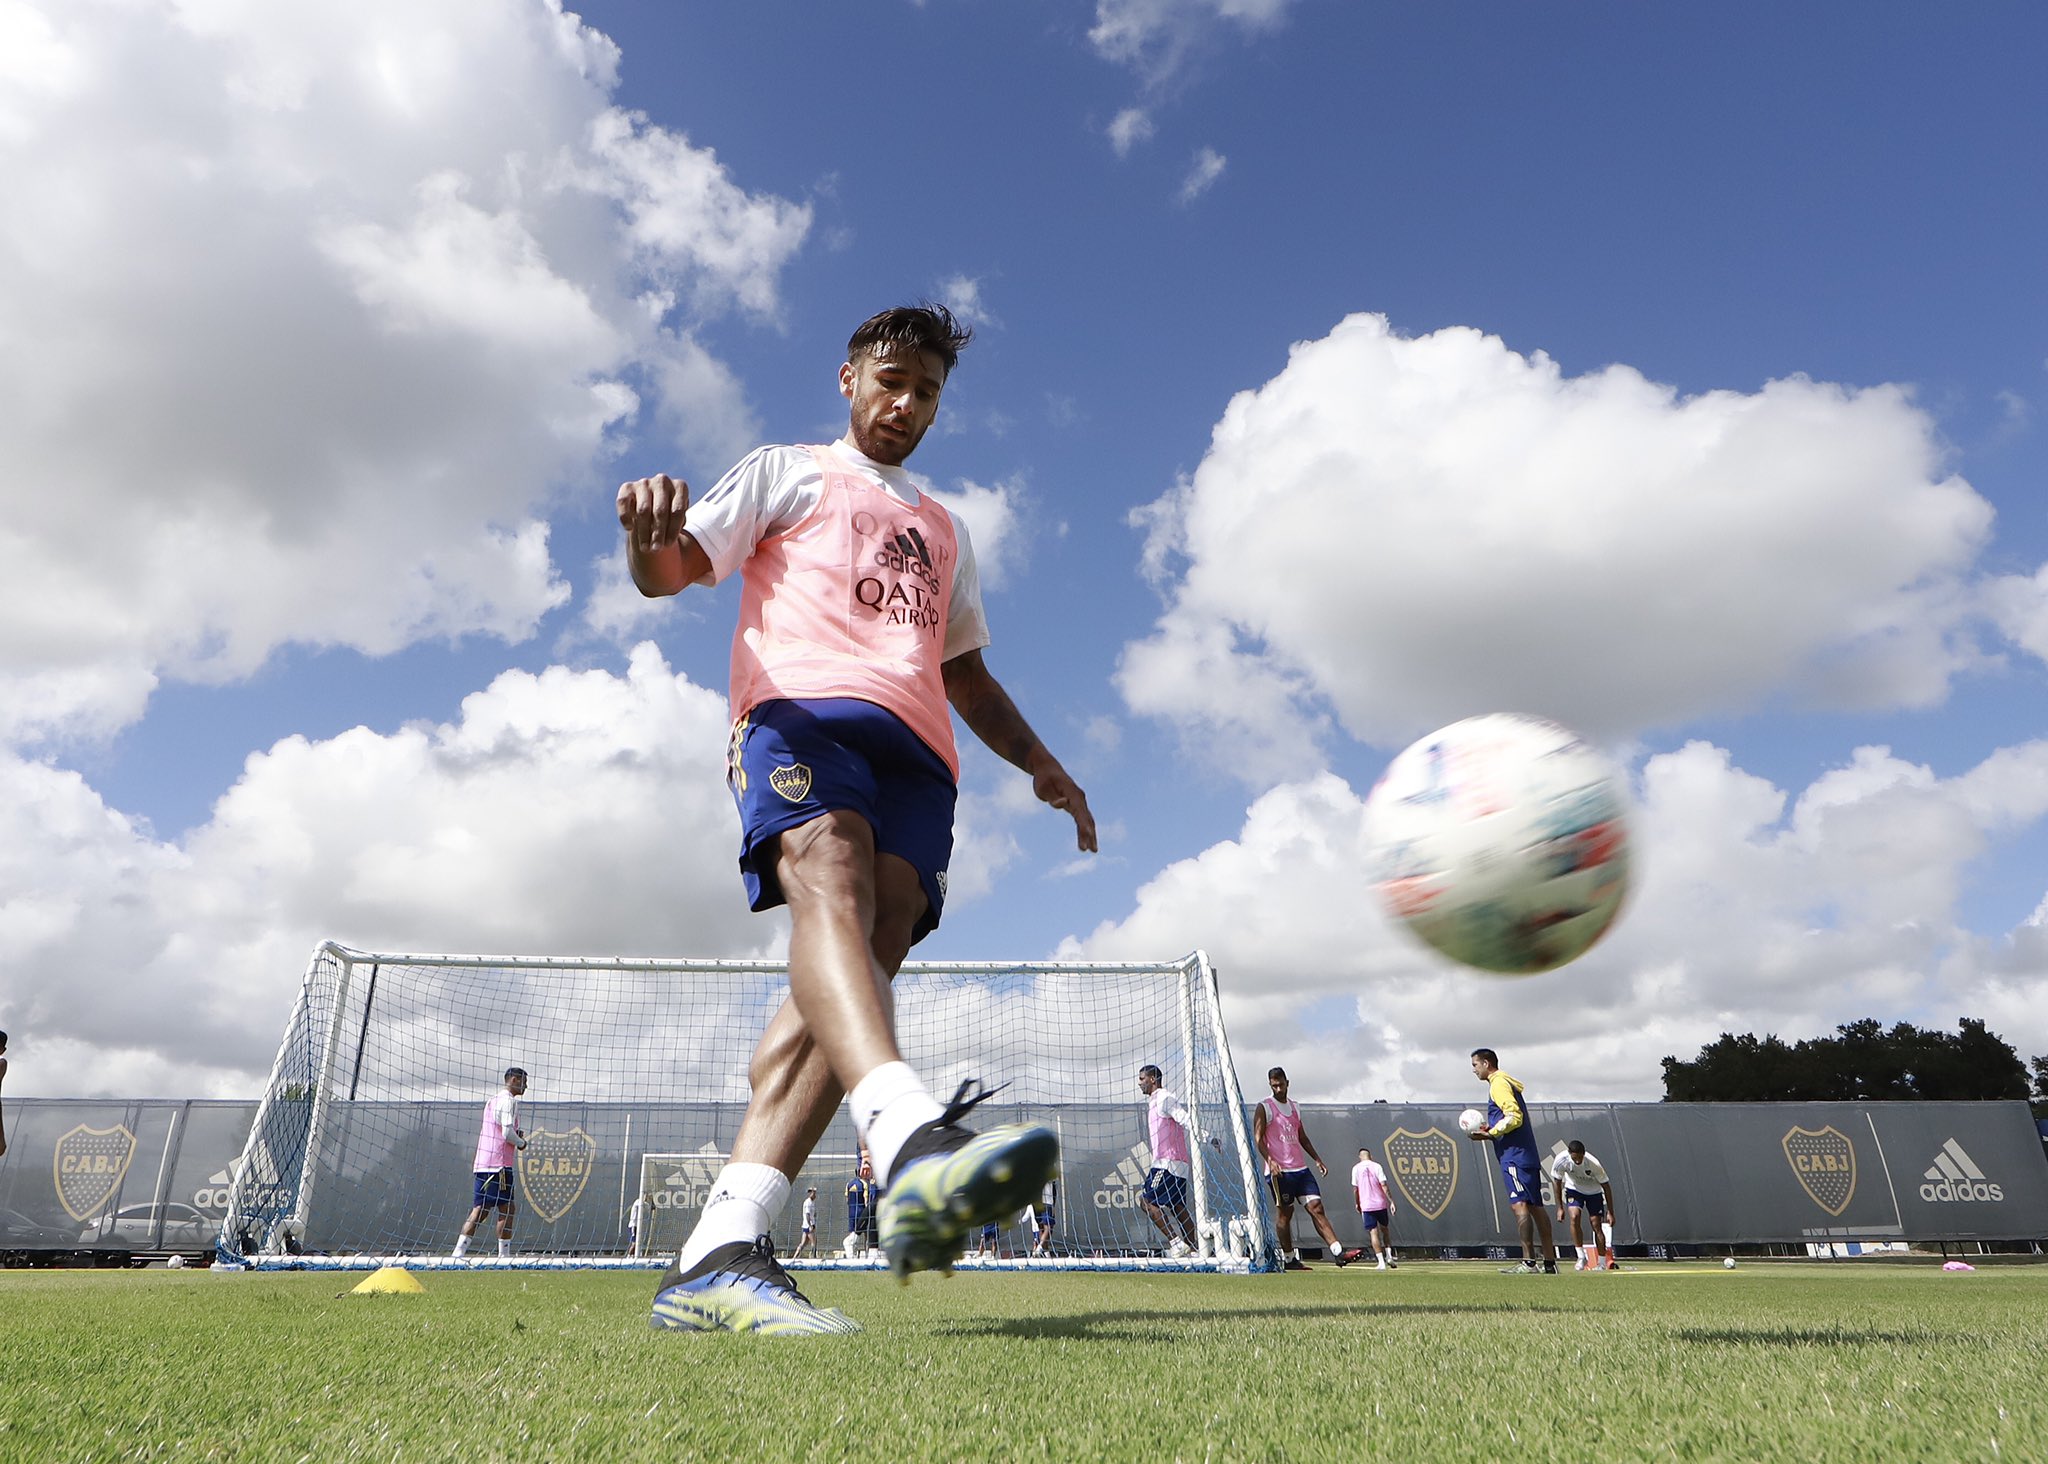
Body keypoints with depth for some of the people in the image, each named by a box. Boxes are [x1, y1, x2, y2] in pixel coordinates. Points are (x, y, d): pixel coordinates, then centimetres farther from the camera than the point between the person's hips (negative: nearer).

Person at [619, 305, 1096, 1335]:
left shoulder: (944, 533, 37)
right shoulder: (786, 473, 24)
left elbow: (966, 671, 38)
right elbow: (671, 571, 12)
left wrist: (1039, 763, 23)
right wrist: (649, 537, -14)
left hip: (914, 749, 4)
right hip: (800, 709, -3)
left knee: (866, 952, -22)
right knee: (830, 881, -35)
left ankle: (718, 1255, -29)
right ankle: (913, 1142, -58)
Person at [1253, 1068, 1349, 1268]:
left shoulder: (1295, 1107, 17)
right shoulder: (1264, 1107, -2)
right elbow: (1258, 1138, -8)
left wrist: (1317, 1160, 18)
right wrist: (1270, 1160, -21)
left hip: (1301, 1168, 5)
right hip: (1280, 1170, -5)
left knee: (1316, 1207, -3)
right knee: (1284, 1213, 1)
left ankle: (1338, 1252, -9)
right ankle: (1289, 1259, 11)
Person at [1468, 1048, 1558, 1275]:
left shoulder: (1498, 1084, -8)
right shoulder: (1508, 1084, 22)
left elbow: (1514, 1117, -18)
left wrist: (1490, 1133, -16)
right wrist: (1490, 1131, 15)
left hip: (1514, 1155, -10)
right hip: (1526, 1154, 10)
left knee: (1519, 1205, -13)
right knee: (1535, 1205, 9)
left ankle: (1529, 1262, -18)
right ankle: (1549, 1261, 11)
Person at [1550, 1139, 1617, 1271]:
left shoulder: (1593, 1164, -35)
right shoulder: (1561, 1160, -30)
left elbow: (1606, 1186, -20)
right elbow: (1557, 1182, -12)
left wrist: (1610, 1212, -16)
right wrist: (1560, 1208, -10)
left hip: (1594, 1191, -1)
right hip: (1573, 1189, 1)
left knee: (1596, 1225, -5)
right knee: (1574, 1217, -21)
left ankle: (1602, 1263, 10)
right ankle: (1581, 1257, -11)